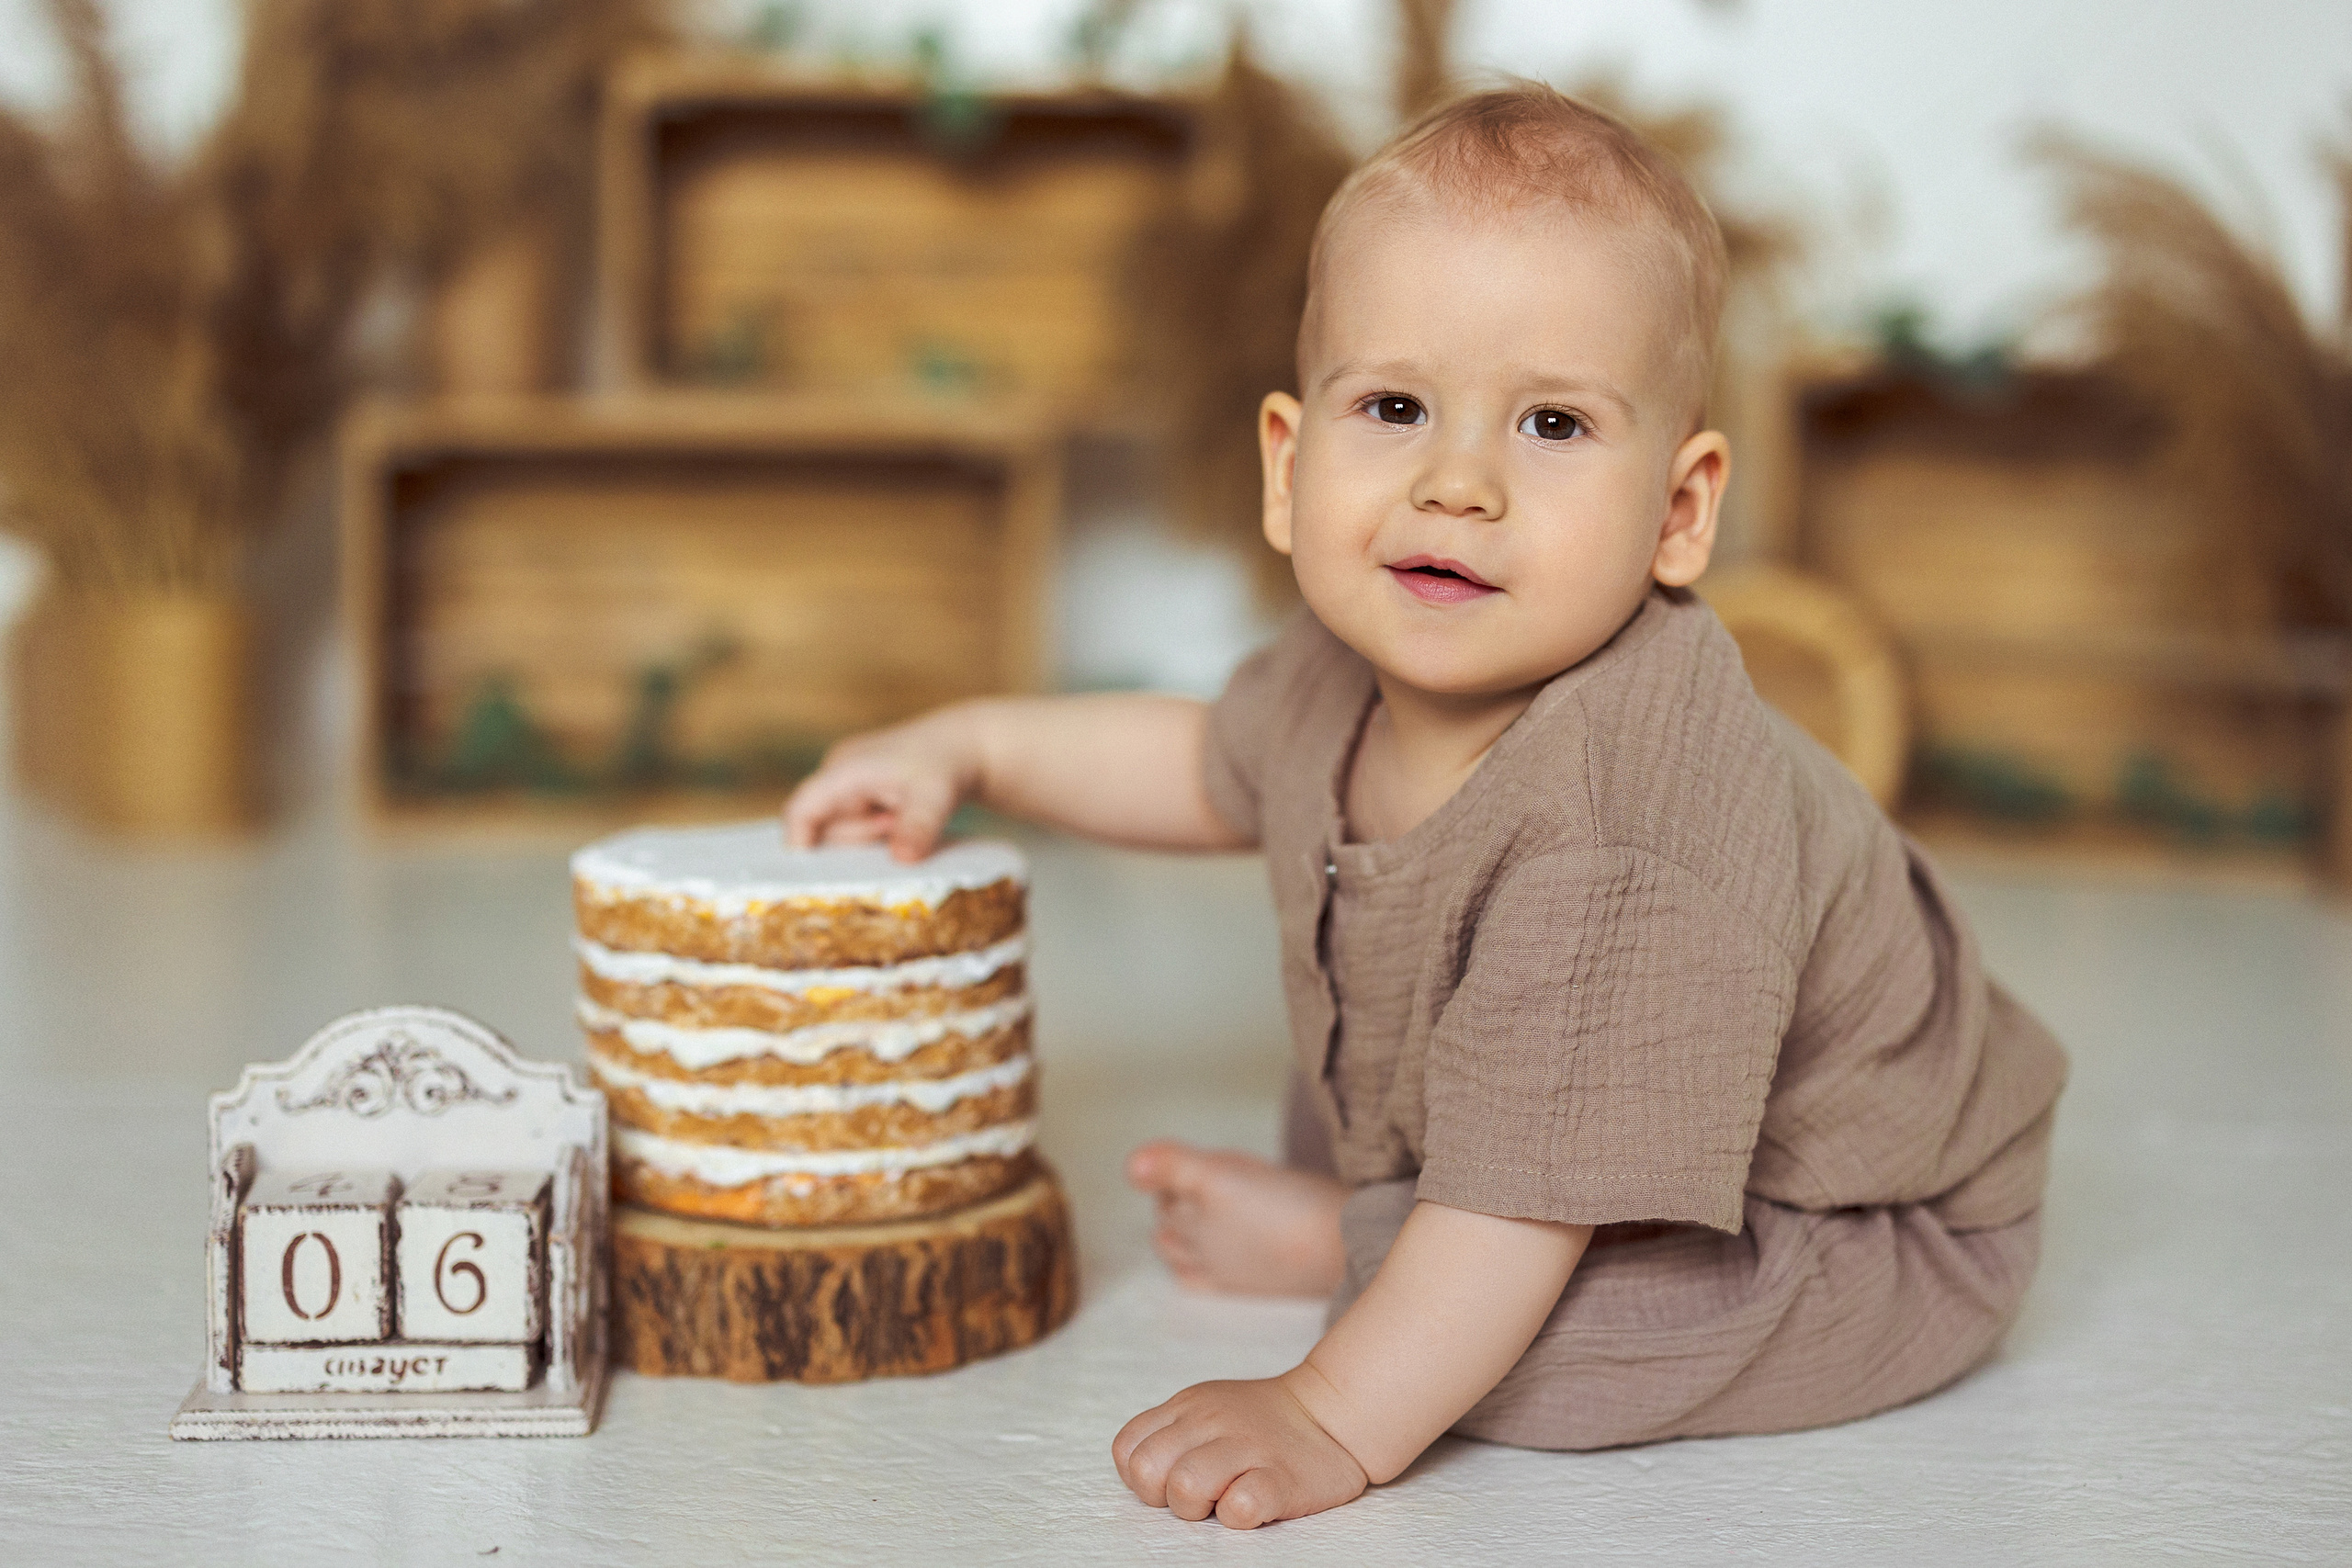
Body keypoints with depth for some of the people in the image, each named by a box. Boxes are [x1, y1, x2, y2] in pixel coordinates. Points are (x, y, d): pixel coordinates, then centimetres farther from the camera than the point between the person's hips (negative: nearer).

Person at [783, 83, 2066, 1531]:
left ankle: (1331, 1241, -6)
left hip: (1872, 1228, -8)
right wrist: (968, 746, 6)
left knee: (1555, 1348, -30)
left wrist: (1337, 1421, -36)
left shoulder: (1628, 823, -42)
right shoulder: (1356, 672, -14)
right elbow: (1215, 768, 10)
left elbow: (1531, 1192, -37)